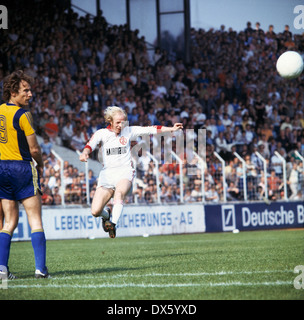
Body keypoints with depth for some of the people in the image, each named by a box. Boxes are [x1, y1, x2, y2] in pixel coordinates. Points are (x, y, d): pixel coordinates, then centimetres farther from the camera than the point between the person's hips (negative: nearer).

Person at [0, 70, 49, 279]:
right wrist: (41, 166, 8)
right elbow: (34, 149, -11)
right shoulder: (22, 115, -11)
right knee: (35, 221, -3)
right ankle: (41, 268, -10)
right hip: (22, 168, -6)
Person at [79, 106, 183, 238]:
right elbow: (91, 144, -16)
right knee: (96, 211, -9)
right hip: (107, 174, 1)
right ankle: (106, 215, 26)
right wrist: (85, 153, -38)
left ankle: (113, 223, -37)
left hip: (124, 173, -1)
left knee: (119, 192, -37)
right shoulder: (102, 133, 3)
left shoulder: (128, 131, 9)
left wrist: (171, 129, 10)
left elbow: (151, 130, 12)